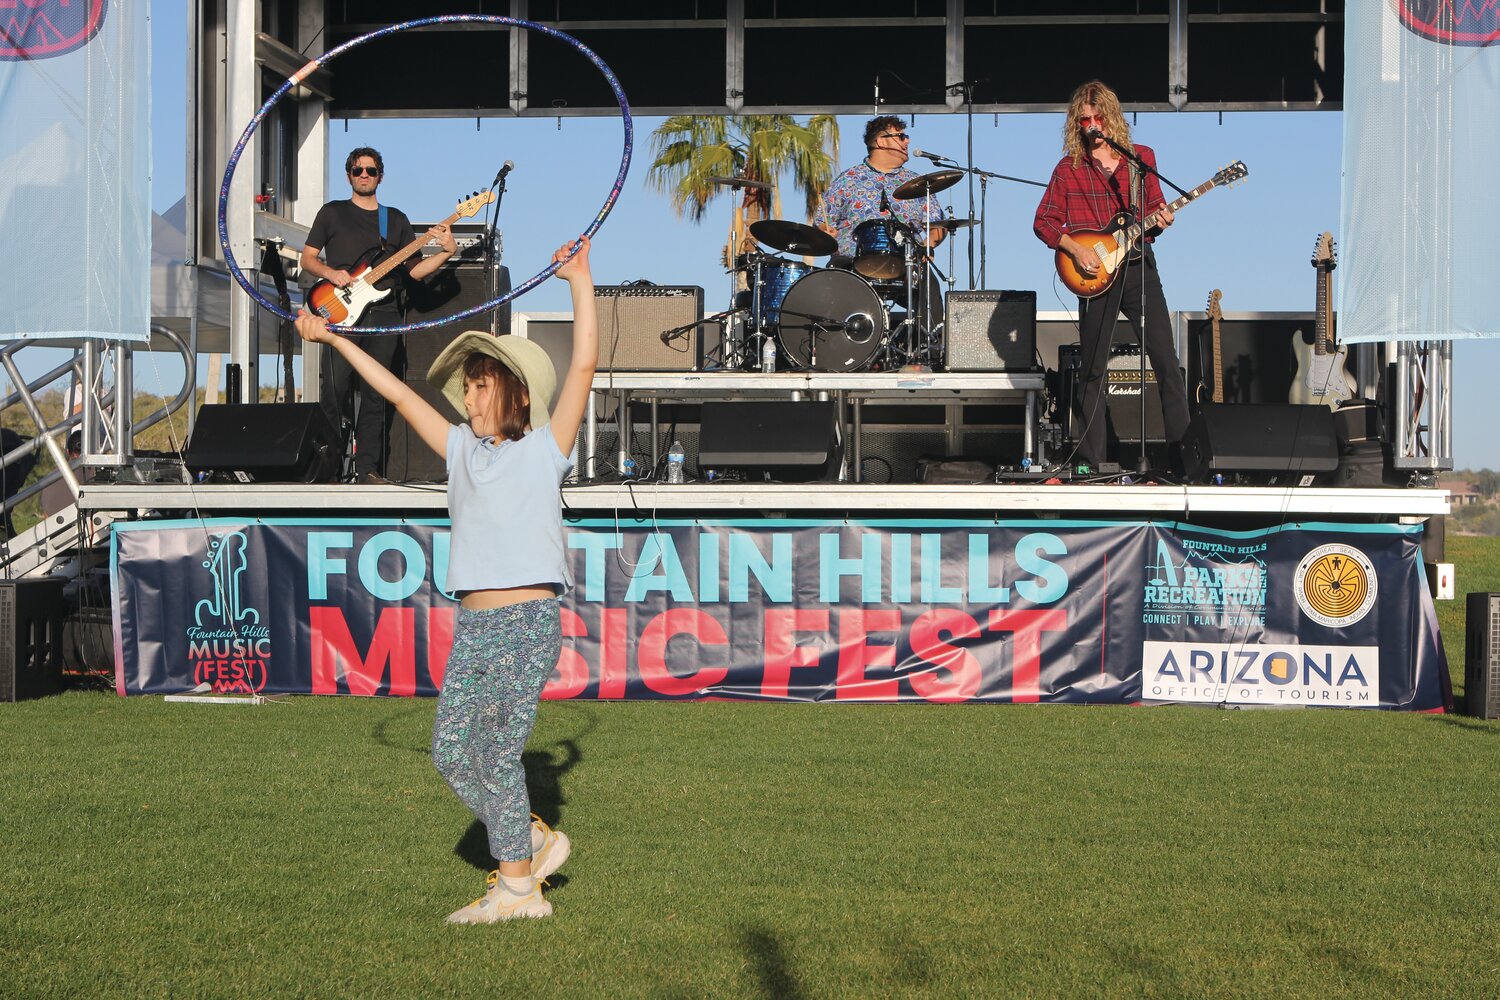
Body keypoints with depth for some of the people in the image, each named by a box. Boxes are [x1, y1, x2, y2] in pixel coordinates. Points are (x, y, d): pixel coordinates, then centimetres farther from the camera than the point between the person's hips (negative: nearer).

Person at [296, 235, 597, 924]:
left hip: (528, 621, -6)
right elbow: (401, 394, 19)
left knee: (495, 753, -7)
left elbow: (585, 363, -5)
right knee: (451, 752, 3)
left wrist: (579, 279, -5)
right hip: (473, 626, 6)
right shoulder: (463, 450, 17)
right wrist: (333, 339, 20)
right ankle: (532, 840, 20)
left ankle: (516, 887, 5)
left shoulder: (544, 448, 3)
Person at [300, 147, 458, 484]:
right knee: (335, 391, -11)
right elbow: (307, 258, 11)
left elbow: (415, 270, 14)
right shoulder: (332, 213, 12)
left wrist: (446, 252, -2)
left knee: (374, 397, -1)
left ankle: (366, 469, 3)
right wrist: (330, 273, -9)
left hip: (383, 314, 2)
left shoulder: (397, 220, 18)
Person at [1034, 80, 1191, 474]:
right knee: (1092, 369, 4)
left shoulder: (1142, 158, 7)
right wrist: (1074, 249, -12)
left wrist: (1160, 220, -9)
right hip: (1095, 274, -1)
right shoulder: (1069, 168, 3)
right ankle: (1091, 460, 11)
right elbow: (1043, 222, 3)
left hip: (1139, 265, 1)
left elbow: (1156, 206, 14)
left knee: (1166, 361, -5)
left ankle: (1184, 451, -1)